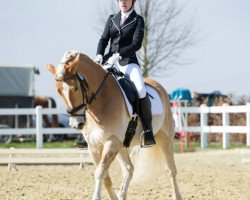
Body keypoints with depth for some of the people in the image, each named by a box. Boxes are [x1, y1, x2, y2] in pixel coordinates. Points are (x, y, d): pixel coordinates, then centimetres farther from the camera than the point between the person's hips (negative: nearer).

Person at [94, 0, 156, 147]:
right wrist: (99, 55, -9)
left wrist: (119, 54, -21)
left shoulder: (138, 20, 4)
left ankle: (148, 132, -21)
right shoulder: (112, 19, 16)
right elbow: (104, 39, 11)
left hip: (128, 62, -4)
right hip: (109, 61, 4)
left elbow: (137, 44, -8)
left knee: (141, 90, -29)